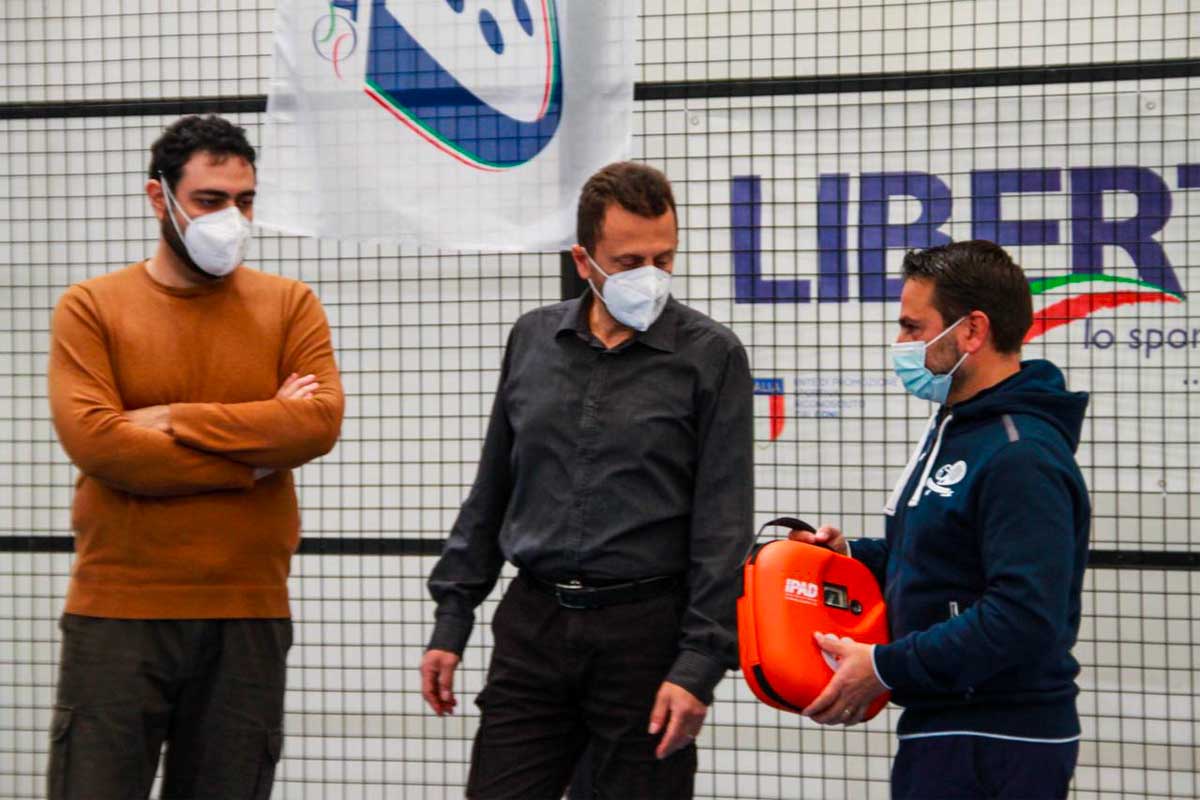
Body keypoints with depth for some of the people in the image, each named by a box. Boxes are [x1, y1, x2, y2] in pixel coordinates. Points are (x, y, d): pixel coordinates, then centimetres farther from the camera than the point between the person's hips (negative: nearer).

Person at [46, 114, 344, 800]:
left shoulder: (289, 305, 8)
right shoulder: (91, 307, 3)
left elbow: (321, 422, -8)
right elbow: (93, 440, -13)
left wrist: (176, 420, -11)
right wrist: (256, 453, -11)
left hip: (249, 617, 2)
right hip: (119, 613, -2)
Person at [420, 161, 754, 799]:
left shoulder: (711, 356, -3)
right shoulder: (533, 340, 9)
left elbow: (723, 525, -6)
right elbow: (490, 494, 15)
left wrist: (699, 664, -13)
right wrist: (450, 623, 11)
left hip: (646, 631, -3)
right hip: (532, 626, 3)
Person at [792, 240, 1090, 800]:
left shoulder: (1022, 457, -20)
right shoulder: (954, 429, 15)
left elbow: (1024, 617, -28)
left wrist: (885, 668, -22)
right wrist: (855, 556, 9)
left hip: (996, 751, -10)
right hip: (942, 732, 10)